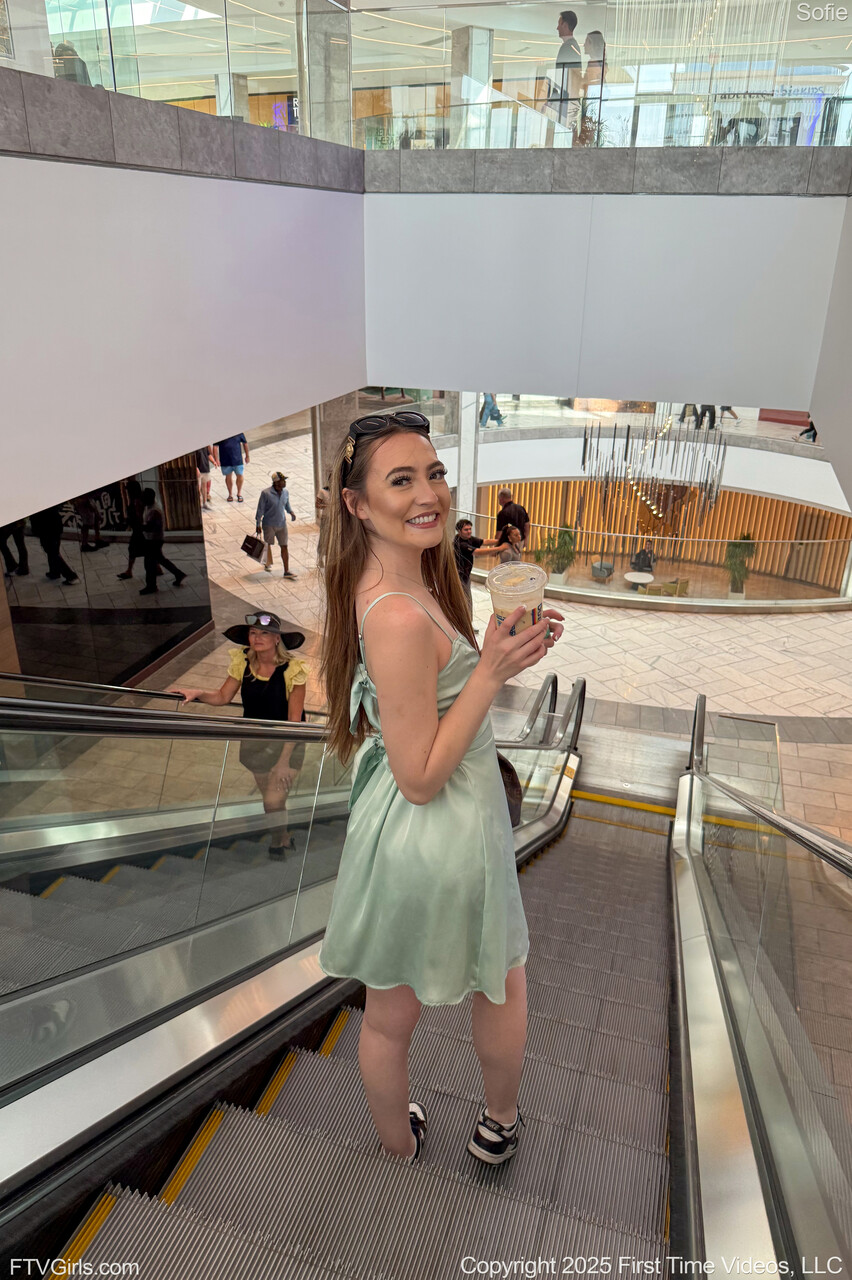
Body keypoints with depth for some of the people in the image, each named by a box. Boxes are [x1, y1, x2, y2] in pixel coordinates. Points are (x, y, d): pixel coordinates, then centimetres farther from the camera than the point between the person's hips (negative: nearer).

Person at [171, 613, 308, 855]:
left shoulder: (292, 669, -18)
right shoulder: (243, 662, -5)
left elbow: (294, 720, -17)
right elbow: (223, 696, 1)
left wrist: (284, 760, -19)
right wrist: (197, 693, -18)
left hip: (286, 743, -4)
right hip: (255, 742, 4)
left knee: (273, 801, -13)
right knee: (272, 799, 14)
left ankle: (279, 845, 15)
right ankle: (285, 839, 40)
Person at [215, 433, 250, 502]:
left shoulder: (238, 432, -3)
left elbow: (245, 443, 9)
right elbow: (215, 447, -7)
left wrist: (247, 456, 13)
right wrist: (216, 459, -15)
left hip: (237, 459, 1)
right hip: (225, 461, 0)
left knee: (239, 476, 4)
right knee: (228, 477, 10)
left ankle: (239, 494, 24)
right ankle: (230, 494, 26)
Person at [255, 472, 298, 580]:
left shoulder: (285, 492, -1)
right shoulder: (266, 493, -17)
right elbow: (260, 509, -11)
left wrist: (291, 512, -5)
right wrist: (258, 525, -9)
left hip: (282, 524, 4)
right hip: (269, 525, -4)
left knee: (284, 547, 1)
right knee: (268, 545, 15)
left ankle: (287, 571, 6)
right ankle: (268, 564, 42)